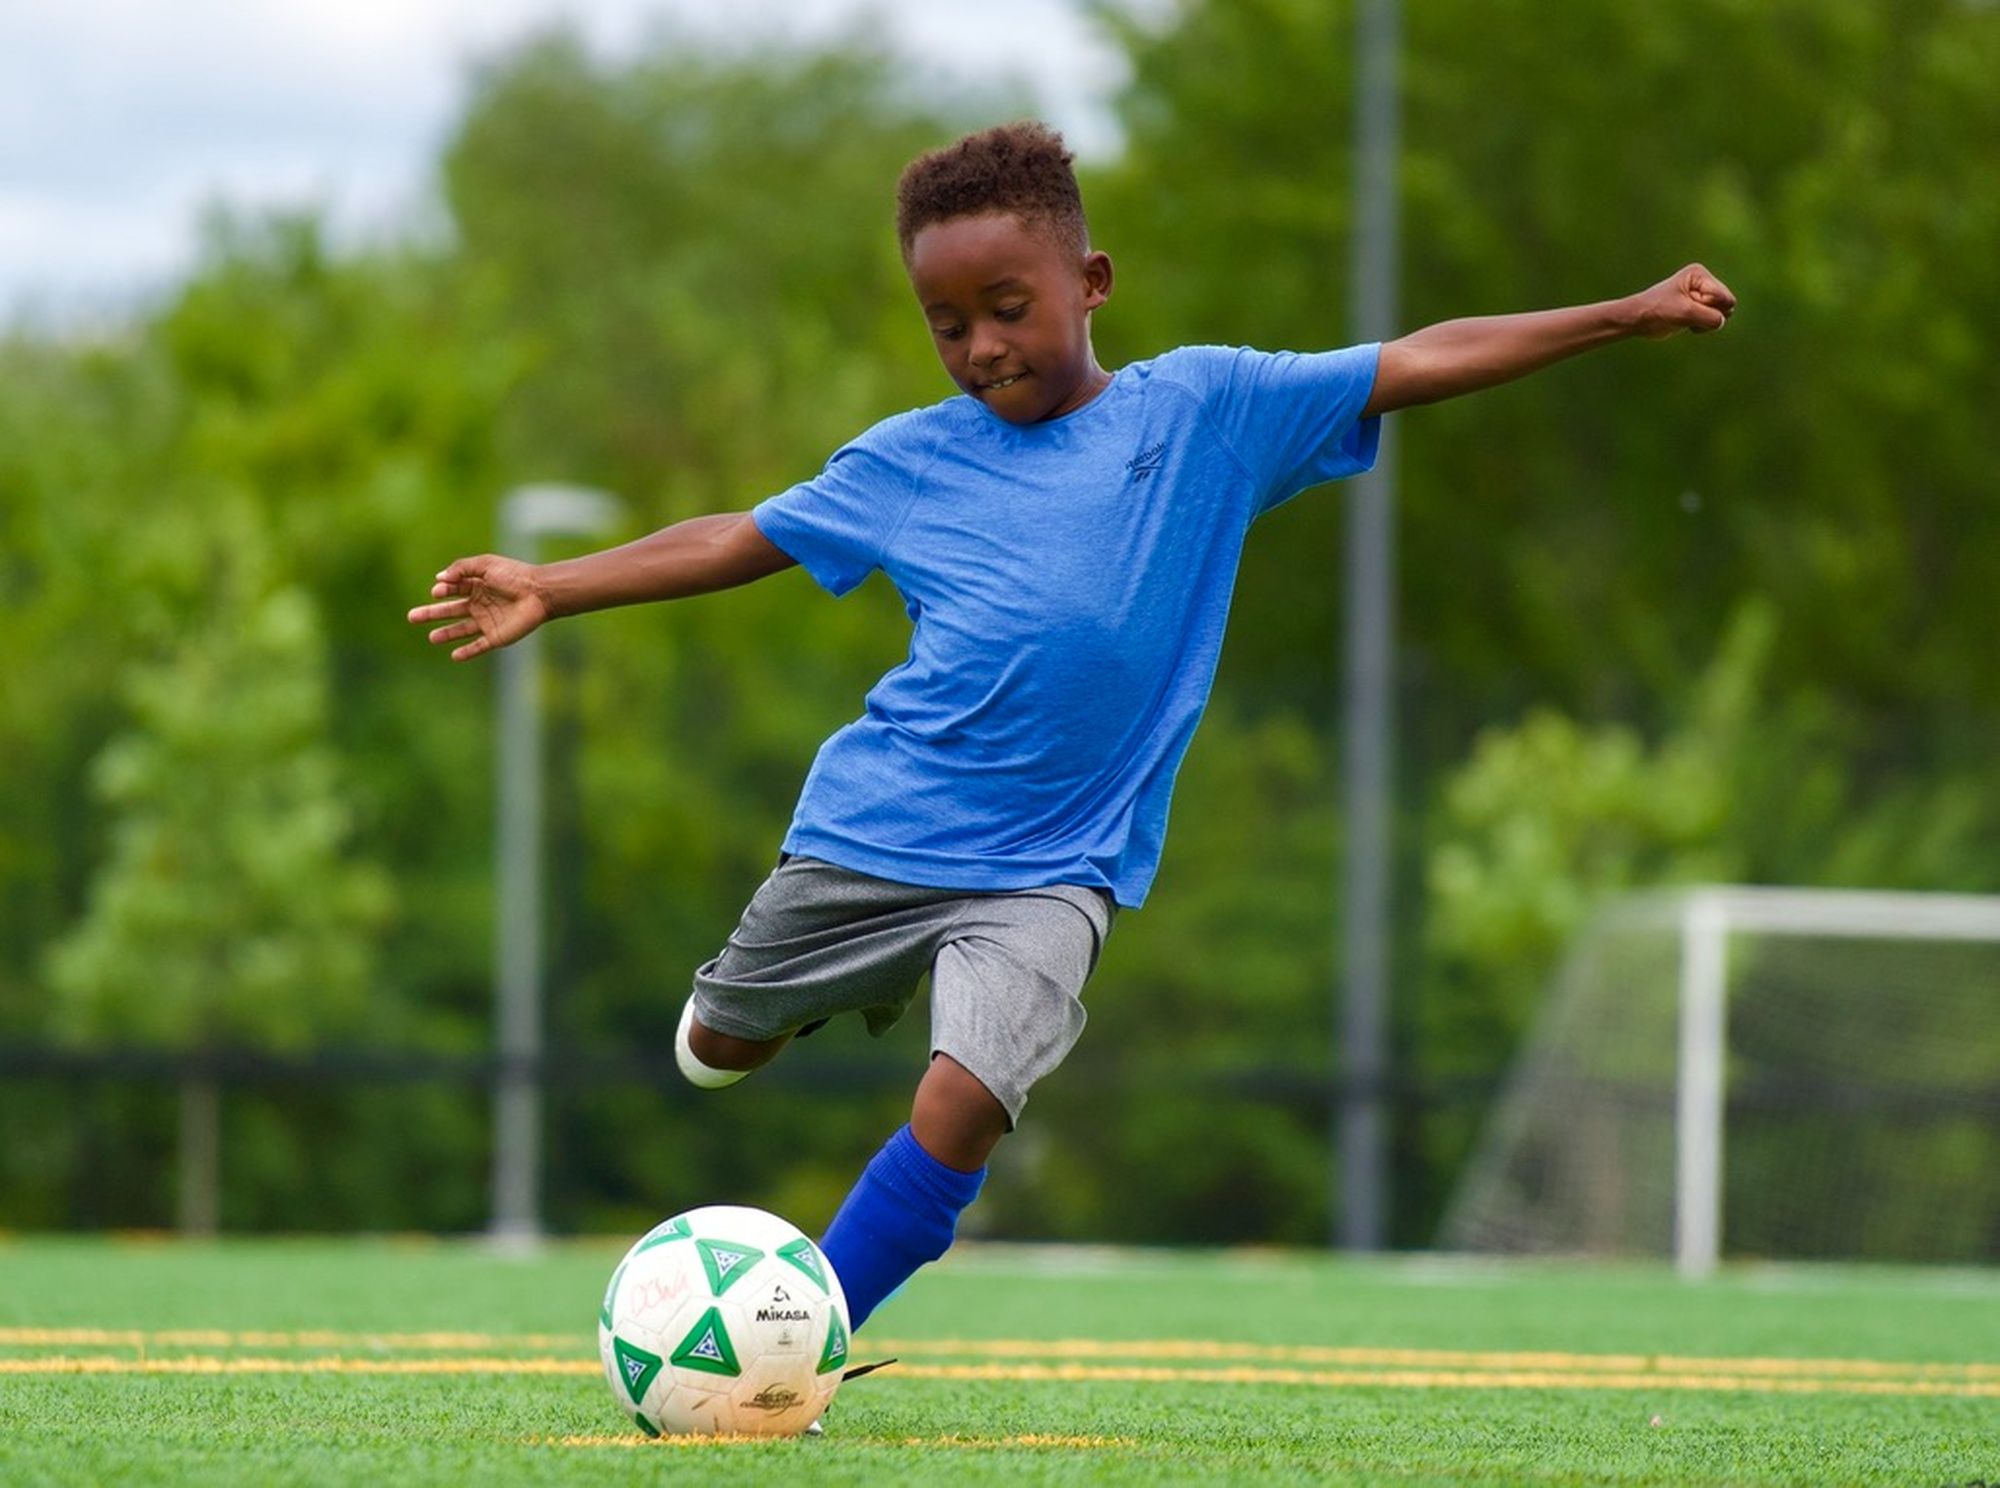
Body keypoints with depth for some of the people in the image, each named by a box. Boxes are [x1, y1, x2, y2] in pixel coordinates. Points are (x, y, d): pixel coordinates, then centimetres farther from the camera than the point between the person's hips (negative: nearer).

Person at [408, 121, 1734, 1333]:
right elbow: (743, 541, 12)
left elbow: (1419, 364, -1)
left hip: (1052, 869, -2)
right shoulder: (907, 462, 3)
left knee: (962, 1108, -23)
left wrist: (1625, 318, -4)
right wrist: (552, 589, 7)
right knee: (718, 1051, 18)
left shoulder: (1202, 410, -1)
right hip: (869, 834, 3)